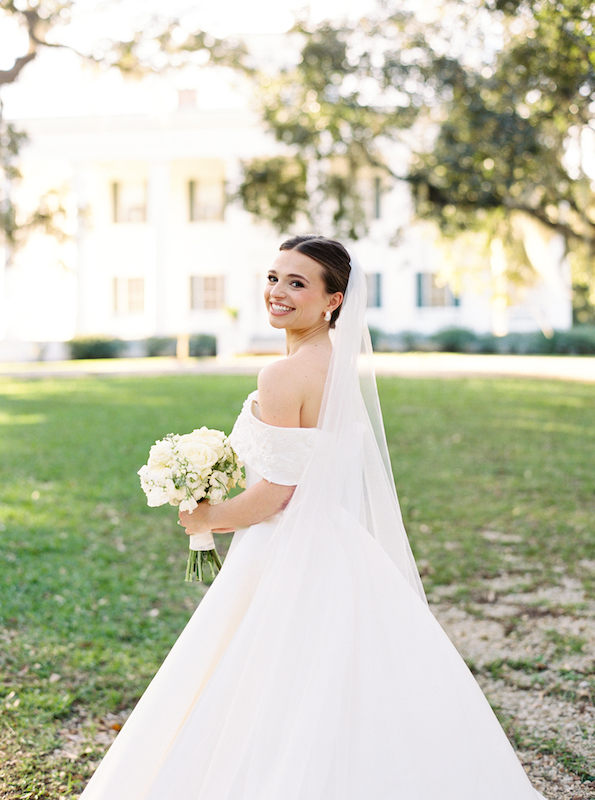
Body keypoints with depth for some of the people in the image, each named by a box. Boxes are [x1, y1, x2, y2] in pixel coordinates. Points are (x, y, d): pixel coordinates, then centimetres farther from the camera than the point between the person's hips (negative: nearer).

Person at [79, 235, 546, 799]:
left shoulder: (284, 377, -19)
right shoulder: (346, 366, 9)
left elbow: (274, 493, -18)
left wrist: (205, 519, -3)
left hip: (291, 562, -9)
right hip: (342, 554, 9)